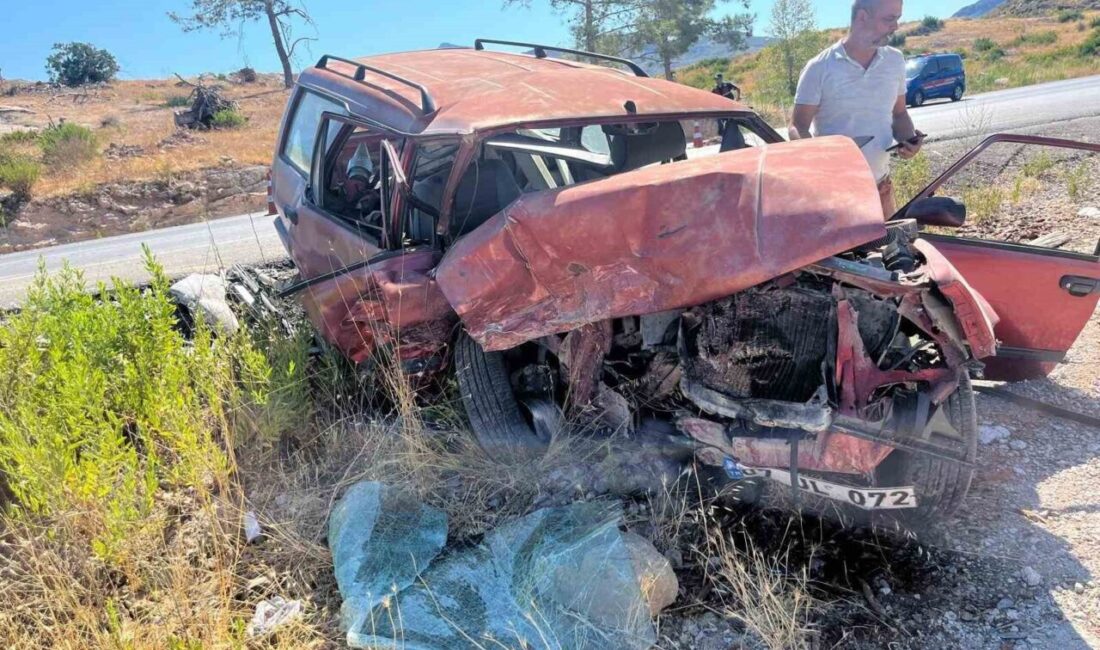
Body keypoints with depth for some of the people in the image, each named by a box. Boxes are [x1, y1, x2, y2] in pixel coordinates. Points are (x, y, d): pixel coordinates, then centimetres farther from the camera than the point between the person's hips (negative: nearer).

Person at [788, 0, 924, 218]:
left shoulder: (896, 61, 7)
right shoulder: (820, 68, -10)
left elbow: (899, 113, 17)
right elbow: (798, 127, -8)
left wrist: (908, 138, -6)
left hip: (881, 187, 5)